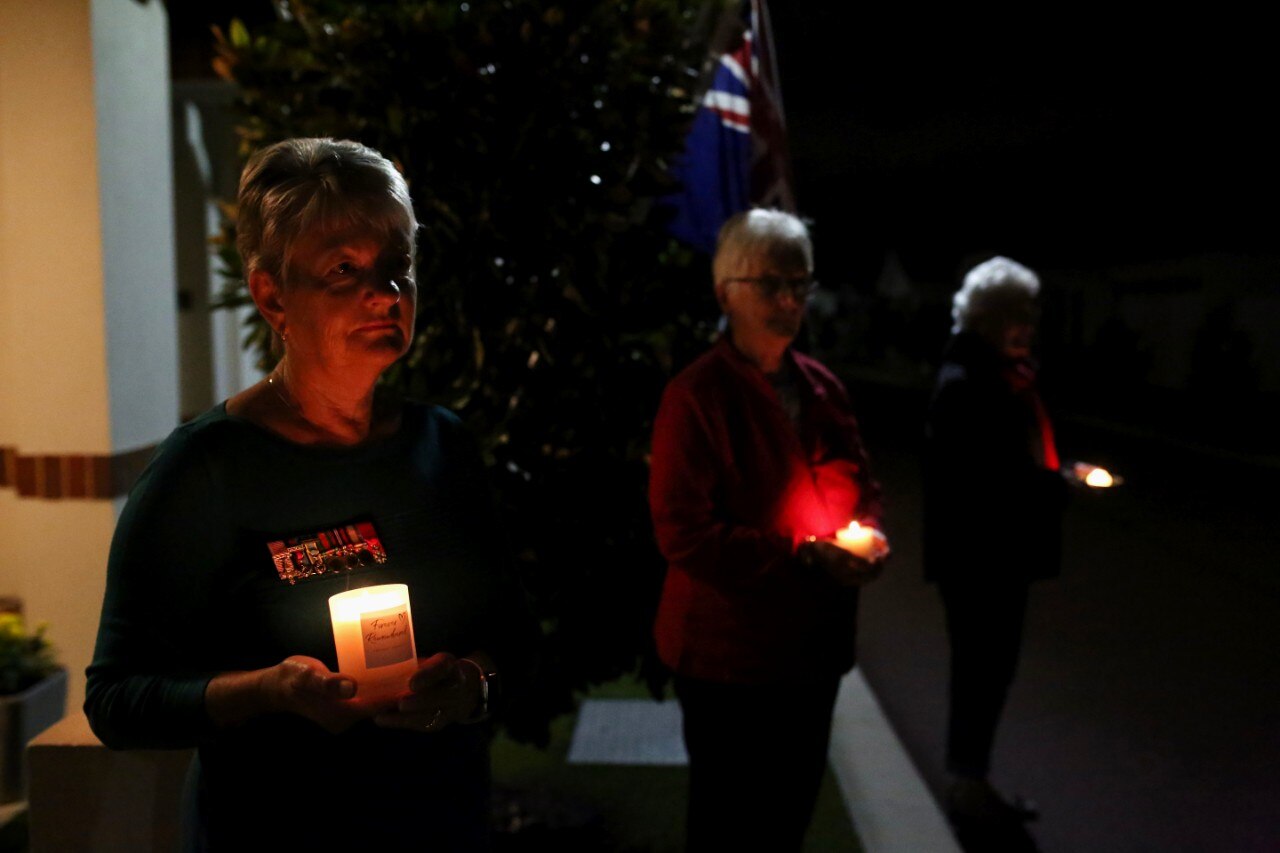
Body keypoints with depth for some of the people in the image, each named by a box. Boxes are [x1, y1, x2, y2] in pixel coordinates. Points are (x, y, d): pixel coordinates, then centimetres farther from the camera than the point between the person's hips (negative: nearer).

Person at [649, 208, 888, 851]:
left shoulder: (822, 387, 5)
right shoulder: (696, 395, -18)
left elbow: (859, 484, 17)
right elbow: (683, 533, -21)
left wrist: (869, 535, -5)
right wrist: (802, 557, -23)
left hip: (814, 646, 7)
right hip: (727, 654, -6)